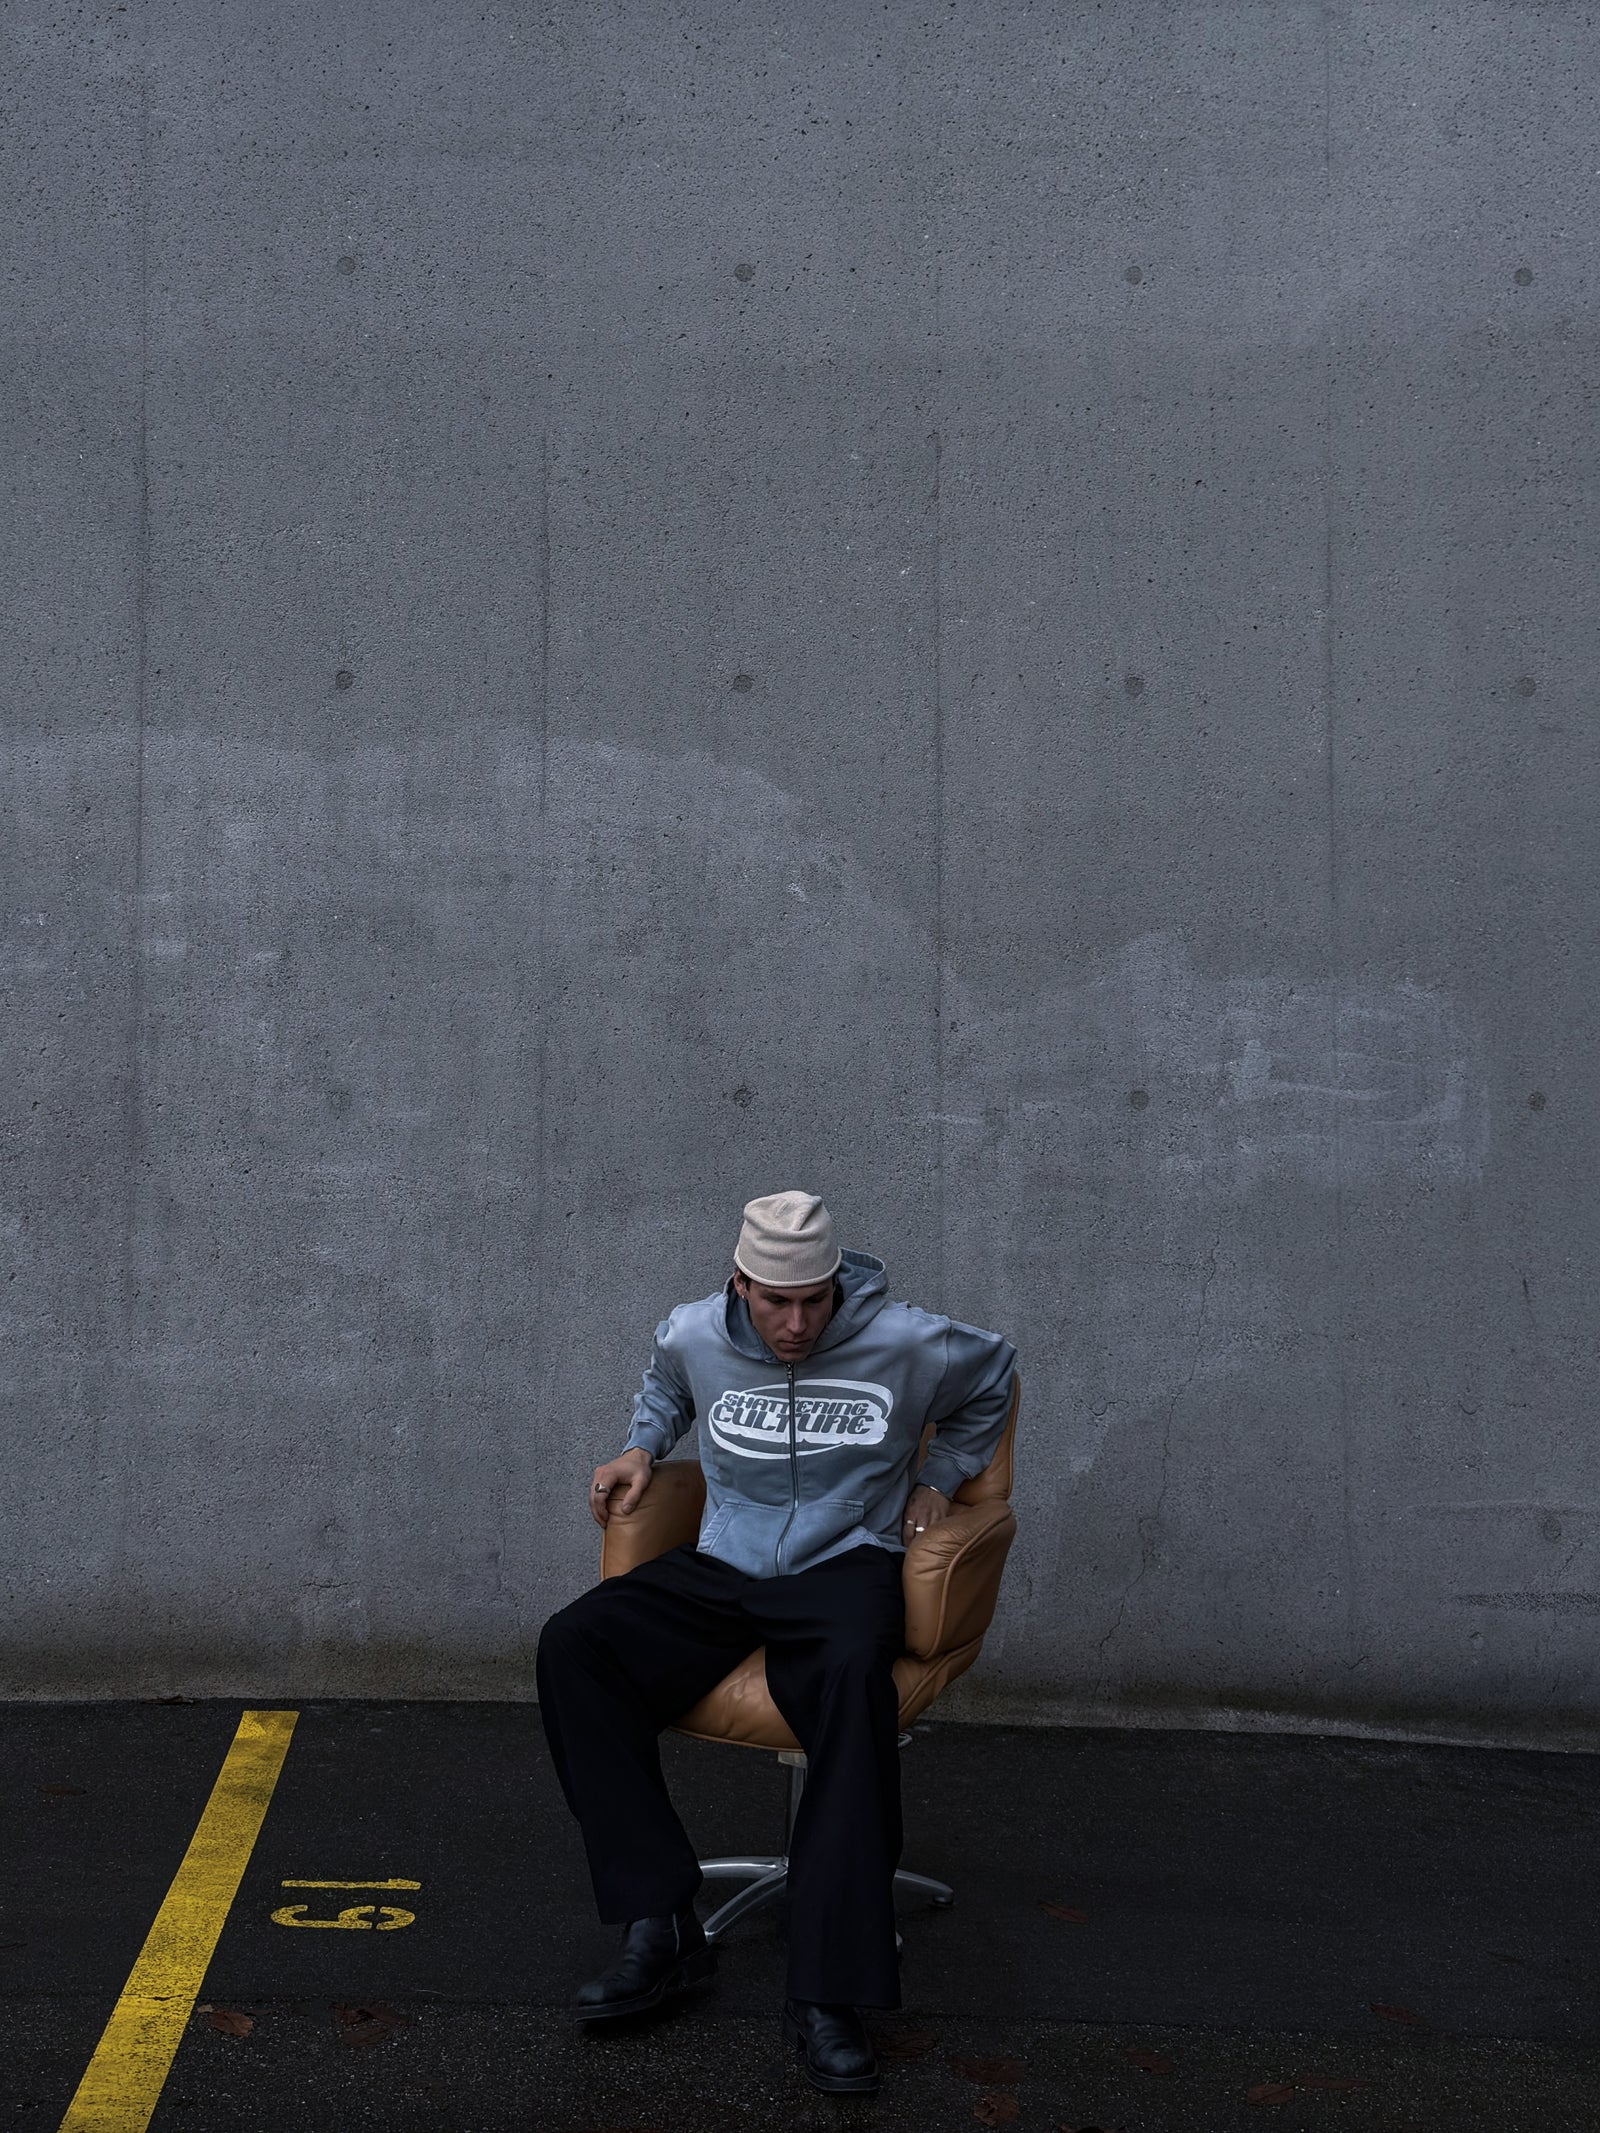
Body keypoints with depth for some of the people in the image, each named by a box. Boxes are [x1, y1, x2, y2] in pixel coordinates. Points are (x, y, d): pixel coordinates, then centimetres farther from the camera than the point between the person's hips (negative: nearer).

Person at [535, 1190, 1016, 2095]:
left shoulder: (905, 1342, -6)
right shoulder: (693, 1335, 1)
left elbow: (994, 1372, 16)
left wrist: (941, 1480, 12)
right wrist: (643, 1449, 12)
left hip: (846, 1564, -3)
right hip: (722, 1569, 4)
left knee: (853, 1676, -40)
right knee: (574, 1645, -23)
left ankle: (827, 1995, -37)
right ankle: (662, 1927, -22)